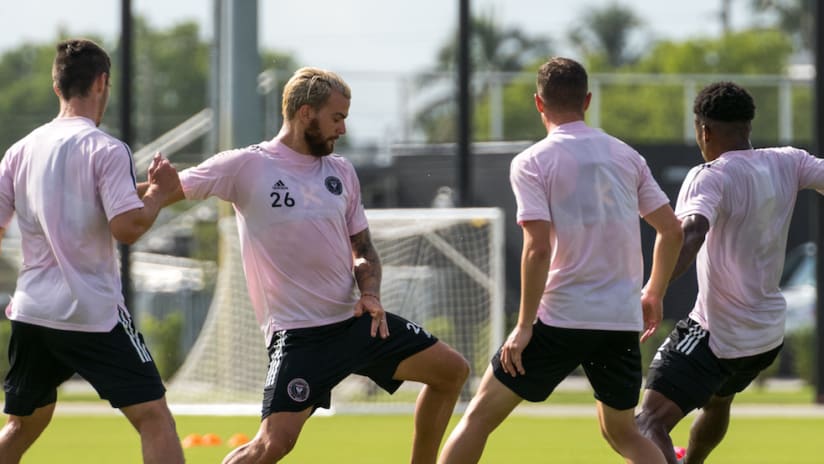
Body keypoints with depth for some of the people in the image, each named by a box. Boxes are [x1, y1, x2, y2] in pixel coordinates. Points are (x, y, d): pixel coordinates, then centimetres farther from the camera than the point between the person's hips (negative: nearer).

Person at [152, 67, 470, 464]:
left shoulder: (341, 172, 9)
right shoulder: (246, 167, -8)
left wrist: (370, 293, -4)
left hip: (356, 321, 6)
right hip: (298, 336, -6)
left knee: (452, 370, 8)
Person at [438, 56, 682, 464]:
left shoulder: (531, 162, -5)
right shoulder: (626, 156, 9)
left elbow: (538, 248, -15)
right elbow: (672, 230, 9)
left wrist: (524, 326, -10)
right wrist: (653, 294, 23)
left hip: (562, 319, -5)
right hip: (623, 320, 5)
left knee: (481, 415, 6)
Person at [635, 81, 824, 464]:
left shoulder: (711, 177, -19)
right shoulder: (788, 164, -1)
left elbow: (691, 233, -36)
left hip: (717, 335, -8)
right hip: (768, 334, 8)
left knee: (650, 424, -18)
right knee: (717, 400, 37)